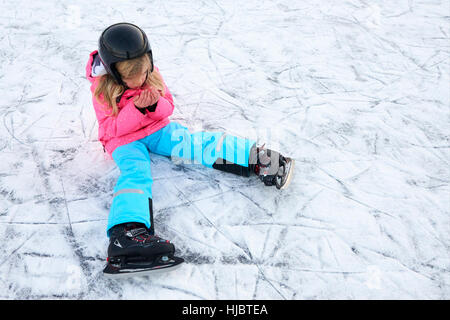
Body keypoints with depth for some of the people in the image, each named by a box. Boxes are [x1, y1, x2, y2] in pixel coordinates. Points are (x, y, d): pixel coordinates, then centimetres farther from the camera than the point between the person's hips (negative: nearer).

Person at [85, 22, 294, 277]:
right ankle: (127, 232, -60)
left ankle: (256, 159, -31)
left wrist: (155, 104, -22)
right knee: (135, 171, -34)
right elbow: (111, 128, -14)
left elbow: (168, 108, 3)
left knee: (196, 143, -21)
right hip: (123, 140, -3)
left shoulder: (151, 74, -2)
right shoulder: (102, 89, -11)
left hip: (156, 128, 4)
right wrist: (136, 108, -29)